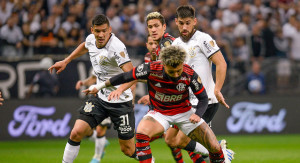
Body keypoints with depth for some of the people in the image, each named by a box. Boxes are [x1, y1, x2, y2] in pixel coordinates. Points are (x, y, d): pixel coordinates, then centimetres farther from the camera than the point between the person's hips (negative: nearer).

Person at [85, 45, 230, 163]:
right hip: (159, 112, -1)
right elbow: (126, 76, -11)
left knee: (215, 147, -7)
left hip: (184, 112, 1)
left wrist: (197, 115, -30)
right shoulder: (151, 69, -25)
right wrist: (99, 86, -4)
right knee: (141, 133, -33)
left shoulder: (189, 74, -22)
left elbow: (203, 98, -9)